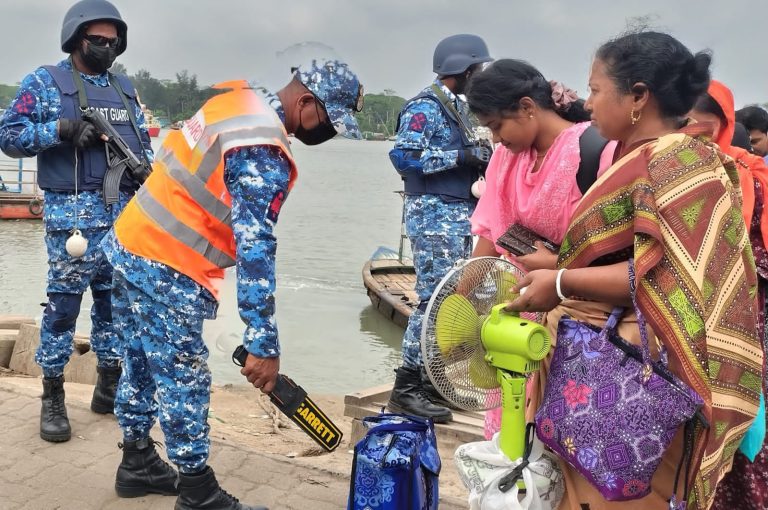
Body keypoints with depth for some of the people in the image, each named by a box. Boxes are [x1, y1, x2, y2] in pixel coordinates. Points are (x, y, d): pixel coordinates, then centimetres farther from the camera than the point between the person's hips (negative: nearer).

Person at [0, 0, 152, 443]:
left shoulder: (125, 88, 18)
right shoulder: (45, 82, 3)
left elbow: (144, 142, 20)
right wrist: (62, 130, -15)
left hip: (124, 211, 5)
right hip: (72, 211, -5)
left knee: (116, 298, 10)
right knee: (64, 300, -3)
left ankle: (110, 386, 22)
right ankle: (53, 398, 8)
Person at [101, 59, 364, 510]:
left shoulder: (240, 100, 5)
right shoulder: (264, 154, -23)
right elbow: (255, 251, -28)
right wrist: (264, 345, -26)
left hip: (130, 244, 9)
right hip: (168, 271, -9)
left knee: (144, 363, 19)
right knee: (184, 380, 2)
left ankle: (137, 463, 35)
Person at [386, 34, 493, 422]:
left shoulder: (457, 106, 18)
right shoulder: (424, 107, -10)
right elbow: (403, 155, -21)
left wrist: (480, 157, 4)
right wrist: (461, 156, -22)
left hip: (459, 215, 10)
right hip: (435, 215, -10)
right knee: (435, 299, -11)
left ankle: (433, 379, 20)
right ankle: (407, 388, -4)